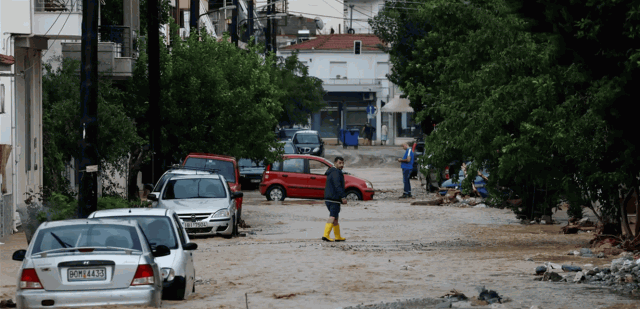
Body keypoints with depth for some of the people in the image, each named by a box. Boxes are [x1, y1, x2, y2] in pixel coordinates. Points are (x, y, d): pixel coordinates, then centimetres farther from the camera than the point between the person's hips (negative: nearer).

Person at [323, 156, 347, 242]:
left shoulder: (331, 172, 21)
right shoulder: (336, 172, -12)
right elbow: (338, 186, -21)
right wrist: (343, 197, -24)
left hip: (328, 199, 10)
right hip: (334, 199, -10)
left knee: (335, 218, 16)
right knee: (333, 217, -14)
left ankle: (338, 237, 21)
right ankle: (325, 235, -24)